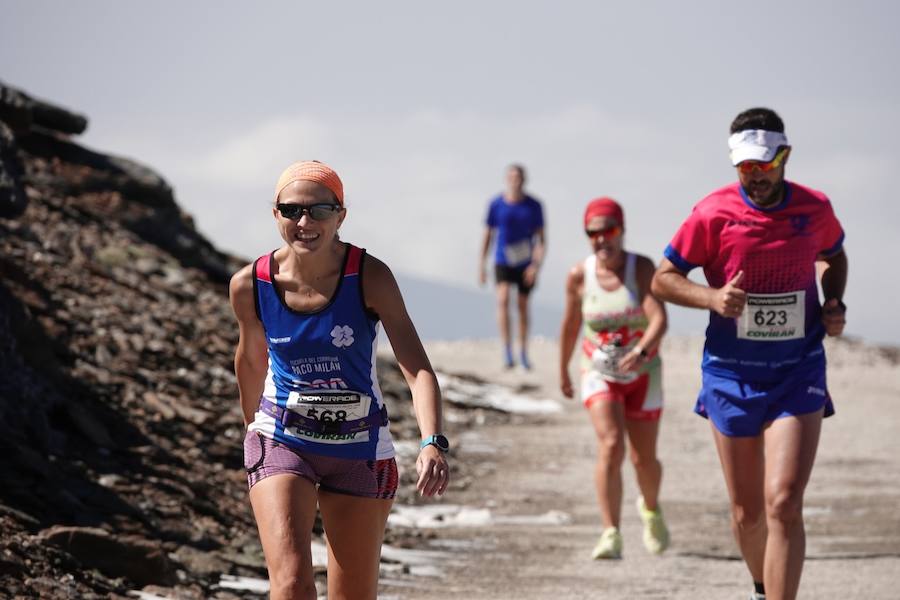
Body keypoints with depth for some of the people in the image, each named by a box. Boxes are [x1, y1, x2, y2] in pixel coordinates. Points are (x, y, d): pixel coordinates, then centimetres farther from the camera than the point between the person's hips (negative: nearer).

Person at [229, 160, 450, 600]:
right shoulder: (250, 285, -11)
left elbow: (417, 369, -24)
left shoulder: (370, 277, -17)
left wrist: (432, 443, -40)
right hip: (281, 443, 0)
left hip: (360, 450, 0)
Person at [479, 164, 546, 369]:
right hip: (503, 262, -1)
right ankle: (507, 349, -22)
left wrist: (536, 264, -17)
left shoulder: (534, 206, -5)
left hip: (525, 264, 1)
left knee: (522, 305, 9)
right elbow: (488, 235, 4)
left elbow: (541, 238, -4)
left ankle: (523, 352, 24)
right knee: (503, 299, -20)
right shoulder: (496, 205, -4)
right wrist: (482, 265, 3)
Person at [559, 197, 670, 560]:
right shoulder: (579, 275, -9)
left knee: (643, 458, 7)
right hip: (600, 375, 0)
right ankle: (610, 535, -22)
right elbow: (571, 324, 6)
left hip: (643, 375, 0)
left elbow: (659, 319, -27)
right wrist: (563, 371, 15)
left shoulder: (642, 268, -16)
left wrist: (642, 351, -45)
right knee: (610, 445, -21)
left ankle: (650, 509, 41)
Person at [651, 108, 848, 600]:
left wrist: (834, 304, 3)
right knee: (747, 513, 10)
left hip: (799, 374, 0)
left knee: (783, 504, -16)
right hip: (732, 374, 0)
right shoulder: (713, 214, -9)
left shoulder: (815, 209, -1)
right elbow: (663, 279, -1)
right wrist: (712, 297, -19)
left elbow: (833, 256, 22)